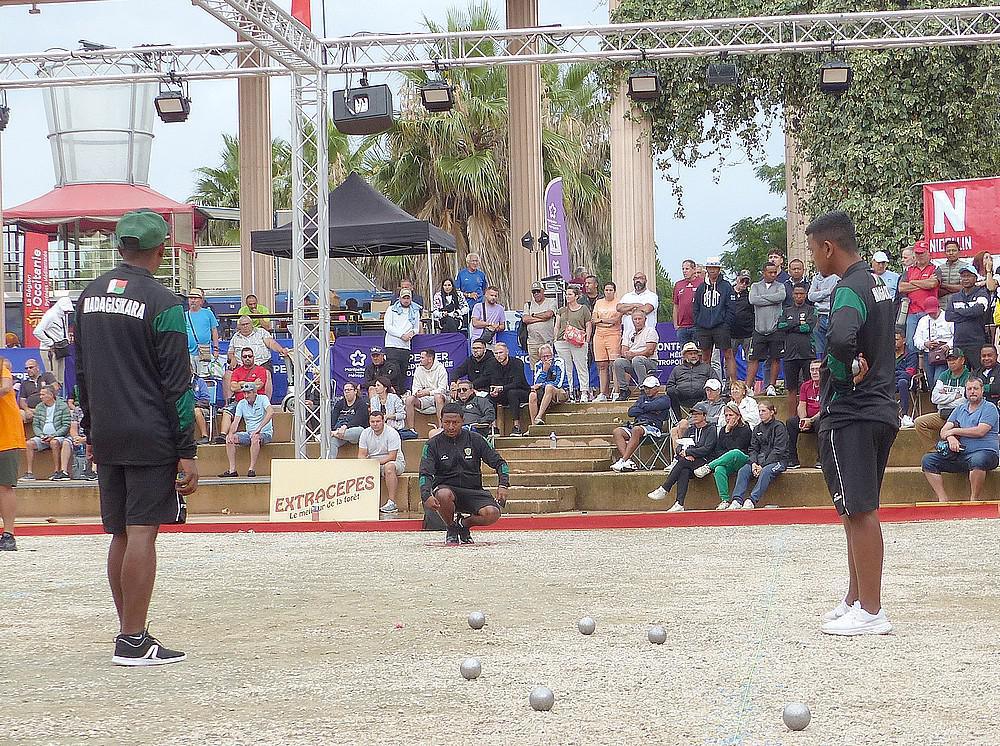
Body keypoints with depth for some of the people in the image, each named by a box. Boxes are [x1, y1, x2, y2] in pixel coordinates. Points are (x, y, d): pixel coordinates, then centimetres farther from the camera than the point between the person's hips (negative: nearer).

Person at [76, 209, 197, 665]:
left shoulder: (89, 296, 10)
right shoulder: (163, 303, -10)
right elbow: (176, 383, -11)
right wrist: (186, 451, -9)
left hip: (106, 438, 6)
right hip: (151, 438, -6)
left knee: (121, 535, 13)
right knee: (142, 535, -6)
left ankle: (128, 631, 19)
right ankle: (134, 642, -7)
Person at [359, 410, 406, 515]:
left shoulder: (392, 433, -14)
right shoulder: (365, 433, 1)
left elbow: (392, 456, -19)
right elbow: (361, 455, 0)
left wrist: (377, 462, -29)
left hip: (395, 462, -5)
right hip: (372, 463, 5)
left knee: (389, 467, -38)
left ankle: (391, 502, -38)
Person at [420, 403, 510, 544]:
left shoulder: (475, 439, 1)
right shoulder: (434, 444, -2)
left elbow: (499, 462, 4)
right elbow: (425, 474, -11)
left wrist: (503, 485, -15)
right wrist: (426, 495, -32)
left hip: (473, 491, 1)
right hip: (447, 488, -1)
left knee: (492, 513, -27)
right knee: (444, 495, -38)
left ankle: (464, 524, 7)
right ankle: (452, 529, -6)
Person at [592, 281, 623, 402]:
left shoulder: (618, 303, 4)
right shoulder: (598, 303, 17)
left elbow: (616, 320, -7)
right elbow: (594, 320, 9)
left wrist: (601, 319, -1)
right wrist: (607, 322, -7)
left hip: (613, 335, -4)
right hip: (599, 335, 4)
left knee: (614, 364, -11)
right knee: (602, 366, 3)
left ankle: (616, 392, -12)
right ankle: (603, 394, 5)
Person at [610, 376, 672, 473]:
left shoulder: (664, 399, 12)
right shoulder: (643, 398, 31)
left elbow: (652, 406, -9)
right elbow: (631, 412, 15)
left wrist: (641, 406, 10)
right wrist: (647, 409, 3)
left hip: (652, 426, -7)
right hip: (636, 424, 7)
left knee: (636, 430, -39)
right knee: (617, 432, -20)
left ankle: (623, 461, -42)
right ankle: (628, 461, -35)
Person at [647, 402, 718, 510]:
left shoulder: (711, 429, 3)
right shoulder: (690, 430, 23)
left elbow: (706, 449, -10)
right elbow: (679, 447, 16)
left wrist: (687, 452, -11)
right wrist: (682, 452, -9)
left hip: (703, 460, -4)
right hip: (689, 461, 4)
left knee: (683, 462, -32)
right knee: (684, 471, -32)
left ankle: (663, 490, -31)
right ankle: (679, 504, -44)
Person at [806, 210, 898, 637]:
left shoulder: (850, 289, -16)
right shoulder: (876, 284, 14)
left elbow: (840, 338, -37)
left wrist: (849, 370, -19)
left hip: (850, 415, -10)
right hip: (880, 410, 10)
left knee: (859, 512, -6)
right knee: (861, 512, 16)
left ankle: (870, 613, -4)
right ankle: (855, 600, 24)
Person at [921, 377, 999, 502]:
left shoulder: (989, 408, 3)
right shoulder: (960, 408, 20)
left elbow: (980, 431, -12)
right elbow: (944, 432, 13)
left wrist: (954, 431, -2)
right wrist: (950, 438, -12)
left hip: (985, 451, -6)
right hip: (960, 454, 6)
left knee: (977, 460, -42)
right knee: (928, 461, -9)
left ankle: (974, 500, -29)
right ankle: (943, 499, -17)